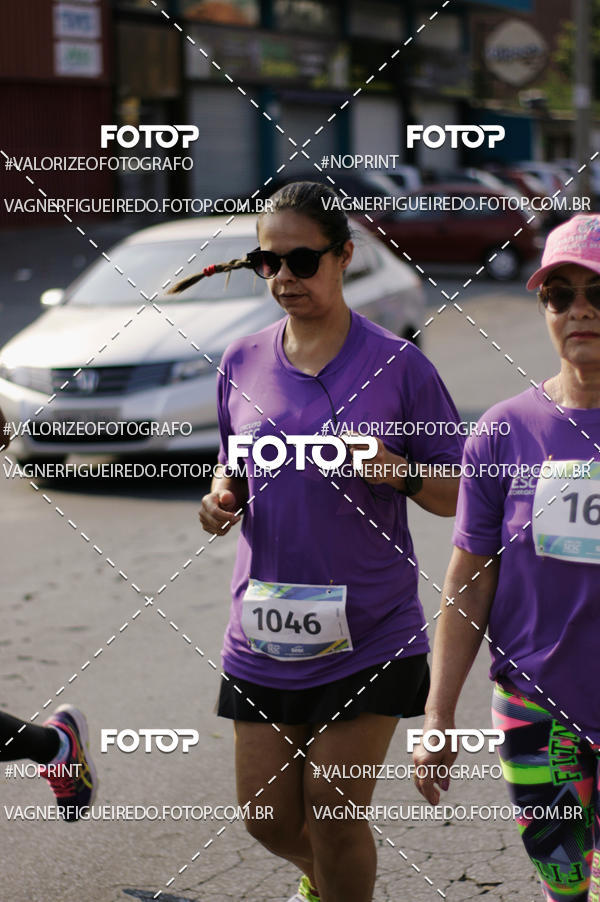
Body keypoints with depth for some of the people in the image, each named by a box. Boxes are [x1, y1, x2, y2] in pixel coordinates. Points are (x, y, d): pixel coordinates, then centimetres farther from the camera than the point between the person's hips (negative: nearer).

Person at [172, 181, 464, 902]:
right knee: (267, 818, 10)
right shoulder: (241, 363, 5)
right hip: (265, 631, 4)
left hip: (370, 633, -4)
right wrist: (222, 496, -5)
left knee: (333, 814, -1)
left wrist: (397, 470, -21)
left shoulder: (397, 365, -6)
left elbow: (456, 496, -2)